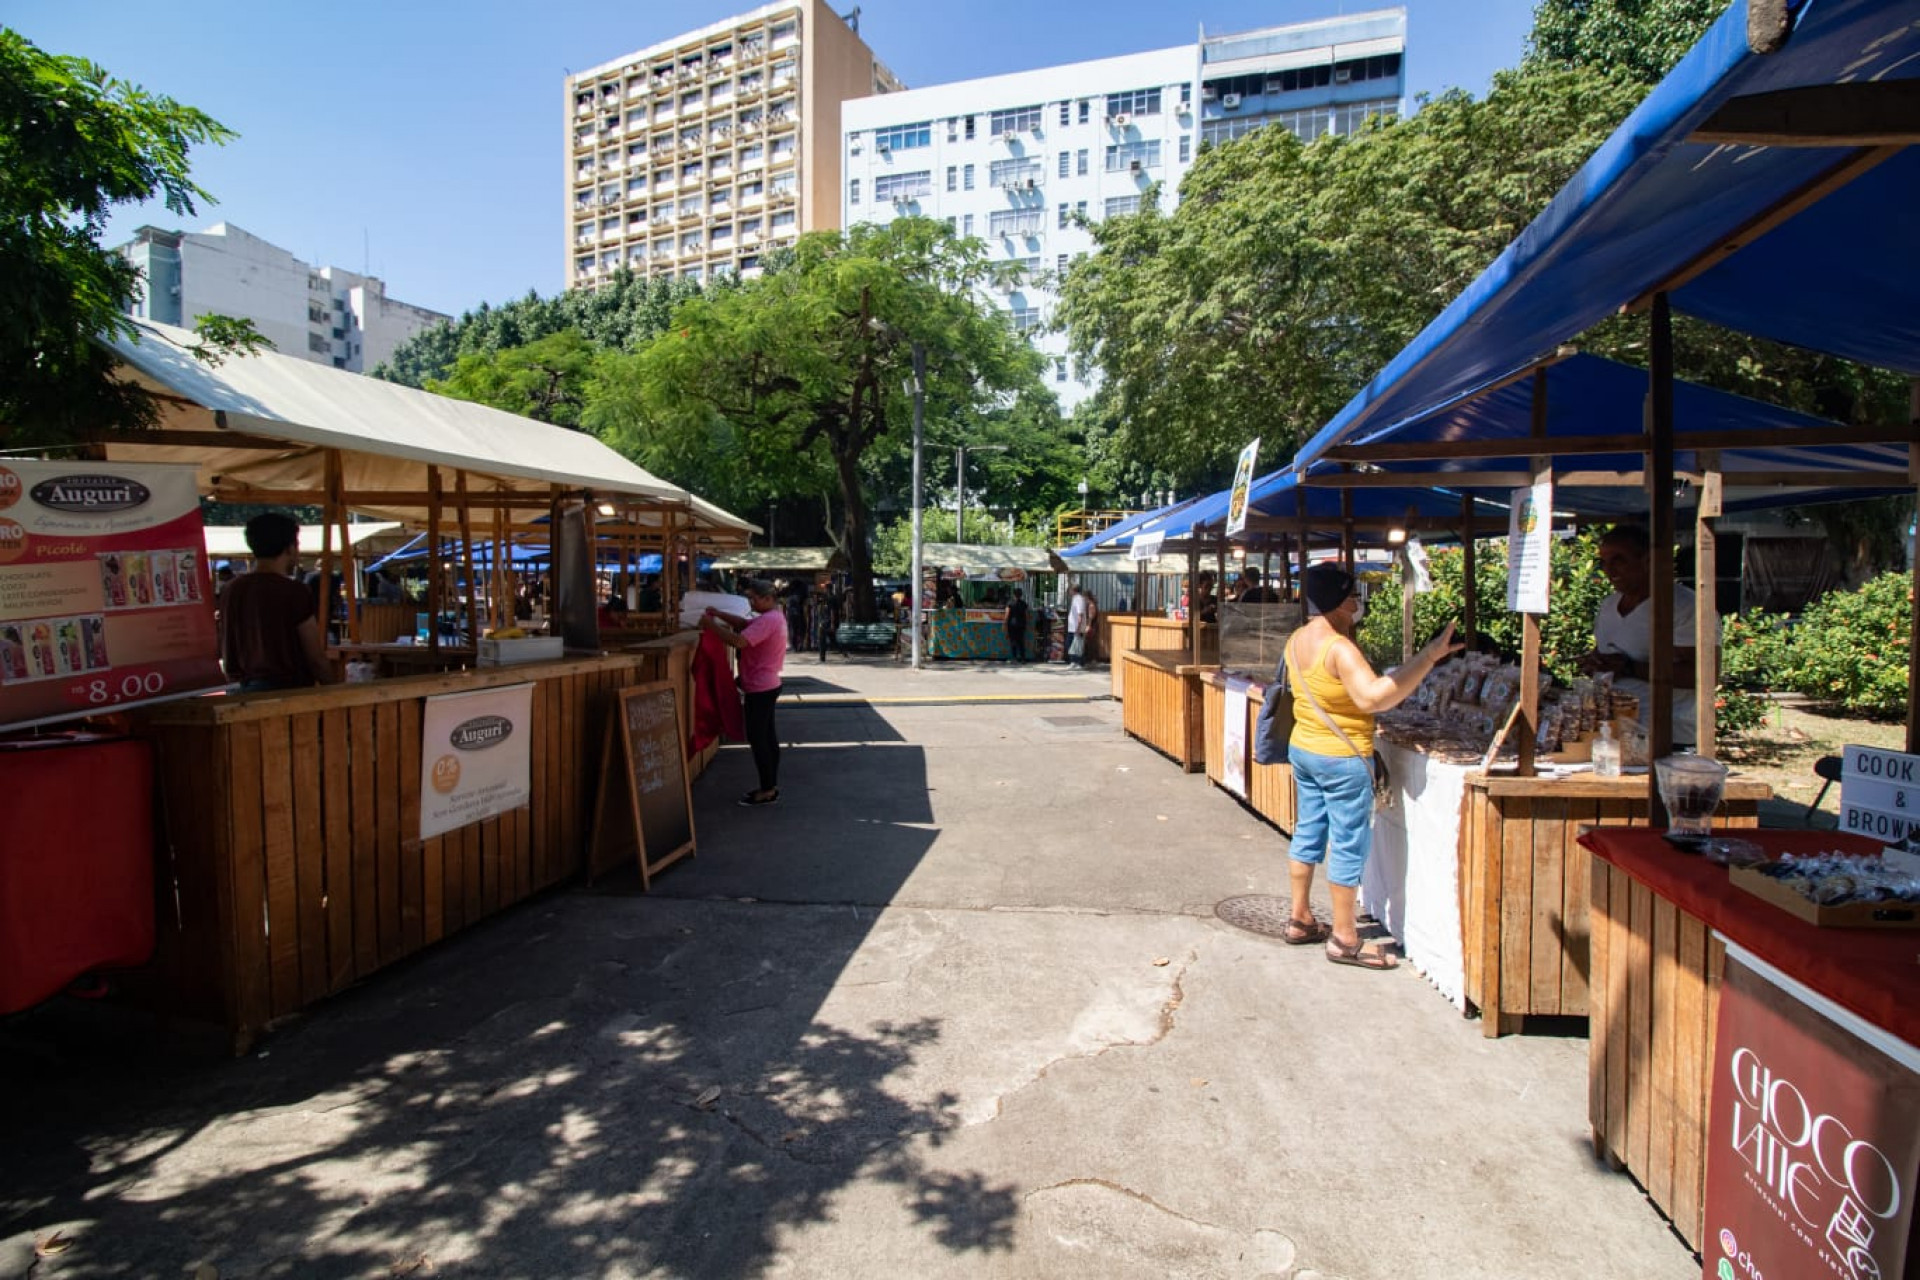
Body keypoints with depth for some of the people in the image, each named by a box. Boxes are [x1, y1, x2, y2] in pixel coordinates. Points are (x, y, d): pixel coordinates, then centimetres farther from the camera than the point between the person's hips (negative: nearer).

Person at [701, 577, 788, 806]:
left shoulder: (768, 620, -21)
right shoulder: (775, 617, 11)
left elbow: (738, 641, -31)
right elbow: (745, 624, 15)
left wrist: (711, 625, -21)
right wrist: (719, 615, 1)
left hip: (760, 689, -10)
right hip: (767, 685, 10)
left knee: (757, 738, -4)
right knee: (767, 736, 15)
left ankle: (767, 791, 2)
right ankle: (771, 786, 22)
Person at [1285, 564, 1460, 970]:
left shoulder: (1296, 641, 4)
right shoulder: (1340, 648, -22)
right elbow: (1374, 697, -34)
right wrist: (1429, 656, -33)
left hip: (1303, 749, 9)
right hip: (1342, 759, -9)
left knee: (1307, 833, 16)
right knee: (1350, 844, 1)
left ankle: (1300, 919, 26)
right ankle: (1344, 939, 10)